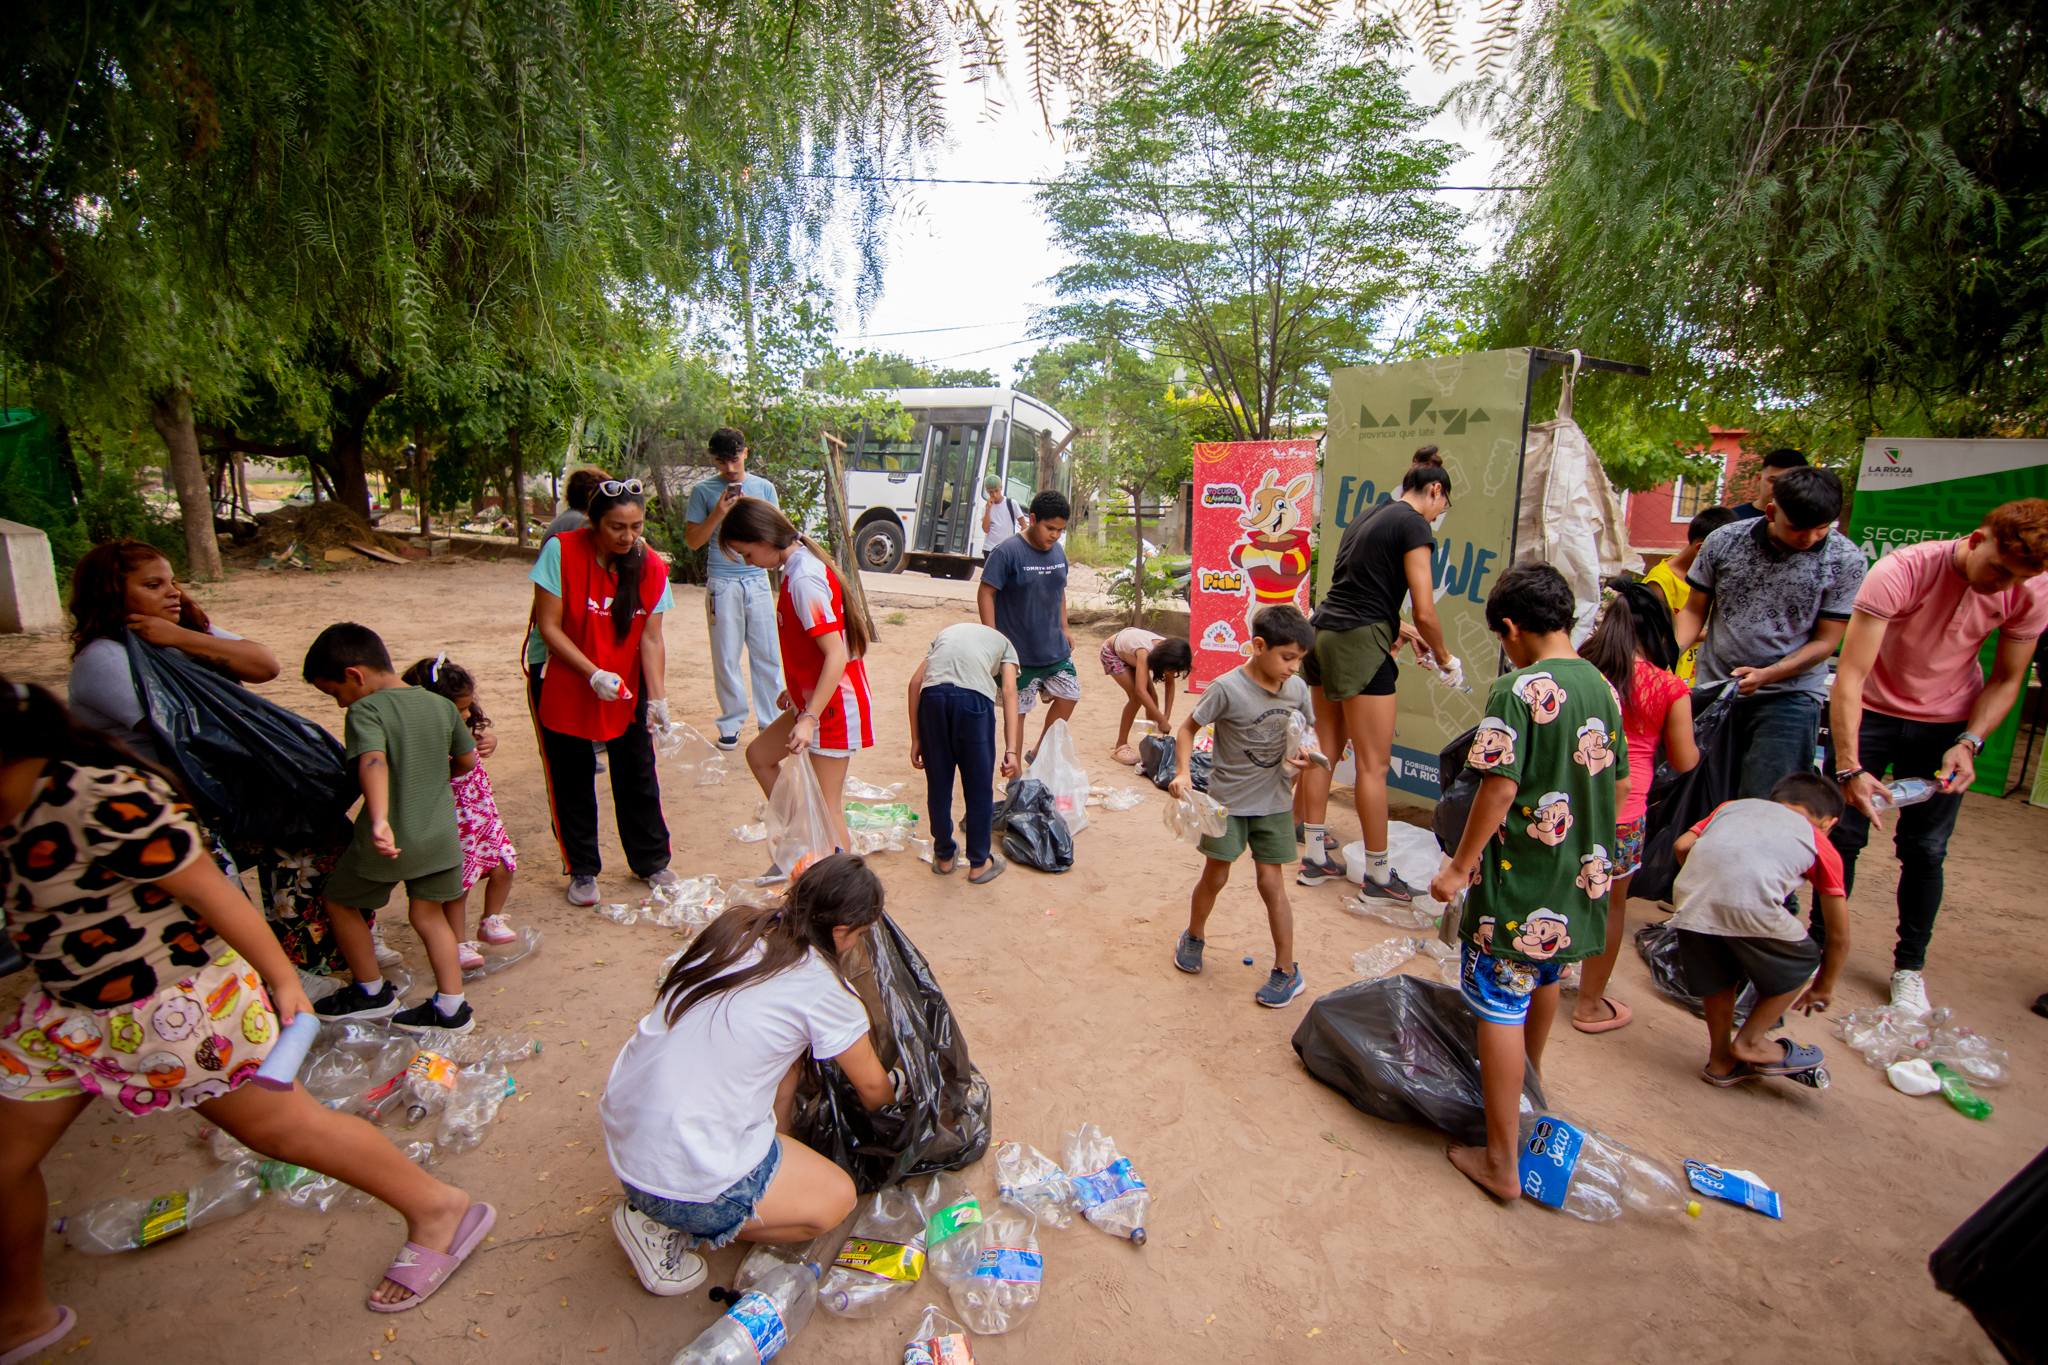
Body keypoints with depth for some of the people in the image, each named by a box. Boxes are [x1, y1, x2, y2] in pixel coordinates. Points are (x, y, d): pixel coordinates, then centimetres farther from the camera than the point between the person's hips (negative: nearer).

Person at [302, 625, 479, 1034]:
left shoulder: (365, 711, -14)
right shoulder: (442, 705, 3)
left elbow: (373, 763, -31)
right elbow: (467, 760, 13)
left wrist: (379, 820, -44)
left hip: (390, 838, -5)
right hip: (440, 837, 5)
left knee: (341, 902, 20)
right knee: (428, 913, 17)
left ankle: (372, 993, 31)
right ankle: (451, 1007, 15)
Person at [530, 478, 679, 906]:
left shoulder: (651, 566, -10)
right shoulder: (561, 552, -18)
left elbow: (651, 638, -10)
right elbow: (548, 626, -17)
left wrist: (657, 697, -20)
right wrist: (594, 674, -26)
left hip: (627, 687, 2)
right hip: (563, 685, -2)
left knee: (638, 776, 9)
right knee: (572, 782, 8)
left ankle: (652, 862, 26)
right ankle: (582, 871, 25)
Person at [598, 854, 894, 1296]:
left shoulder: (735, 926, 1)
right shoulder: (821, 988, -16)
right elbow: (872, 1088, 1)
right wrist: (894, 1090, 25)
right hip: (679, 1176, -8)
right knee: (836, 1197, 10)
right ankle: (667, 1225, 6)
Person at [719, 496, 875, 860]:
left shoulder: (803, 579, -22)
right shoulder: (801, 565, 7)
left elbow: (836, 656, -27)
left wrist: (810, 719, -30)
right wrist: (796, 689, 24)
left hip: (834, 706, -11)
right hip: (813, 699, 11)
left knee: (826, 808, -2)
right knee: (759, 755, 22)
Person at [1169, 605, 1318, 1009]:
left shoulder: (1297, 689, -6)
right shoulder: (1227, 688, -20)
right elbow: (1188, 728, -10)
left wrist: (1301, 758, -11)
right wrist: (1182, 772, -23)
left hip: (1274, 803, 2)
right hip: (1227, 800, -2)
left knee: (1271, 883, 5)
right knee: (1215, 877, 12)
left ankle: (1287, 971, 19)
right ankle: (1193, 938, 39)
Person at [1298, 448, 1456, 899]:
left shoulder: (1367, 518, 19)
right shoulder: (1414, 525, -6)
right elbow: (1425, 612, -10)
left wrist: (1397, 628, 28)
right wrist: (1445, 658, 6)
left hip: (1323, 633, 9)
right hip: (1359, 645, -9)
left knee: (1324, 751, 13)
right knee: (1374, 764, 0)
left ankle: (1316, 857, 21)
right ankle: (1379, 876, 10)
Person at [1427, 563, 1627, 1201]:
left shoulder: (1518, 690, -19)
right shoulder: (1603, 688, 4)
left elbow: (1501, 788, -21)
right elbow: (1618, 784, 13)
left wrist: (1459, 866, -12)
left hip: (1520, 879, -8)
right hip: (1581, 879, 8)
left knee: (1500, 1007, 2)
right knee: (1544, 981, 28)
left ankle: (1501, 1161, 11)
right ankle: (1526, 1090, 53)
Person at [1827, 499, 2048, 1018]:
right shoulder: (1900, 572, -27)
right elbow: (1850, 675, -28)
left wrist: (1968, 743, -17)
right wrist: (1850, 768, -33)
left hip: (1948, 724, 3)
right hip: (1872, 712, -3)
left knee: (1925, 850, 4)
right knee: (1842, 833, -2)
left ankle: (1909, 966, 21)